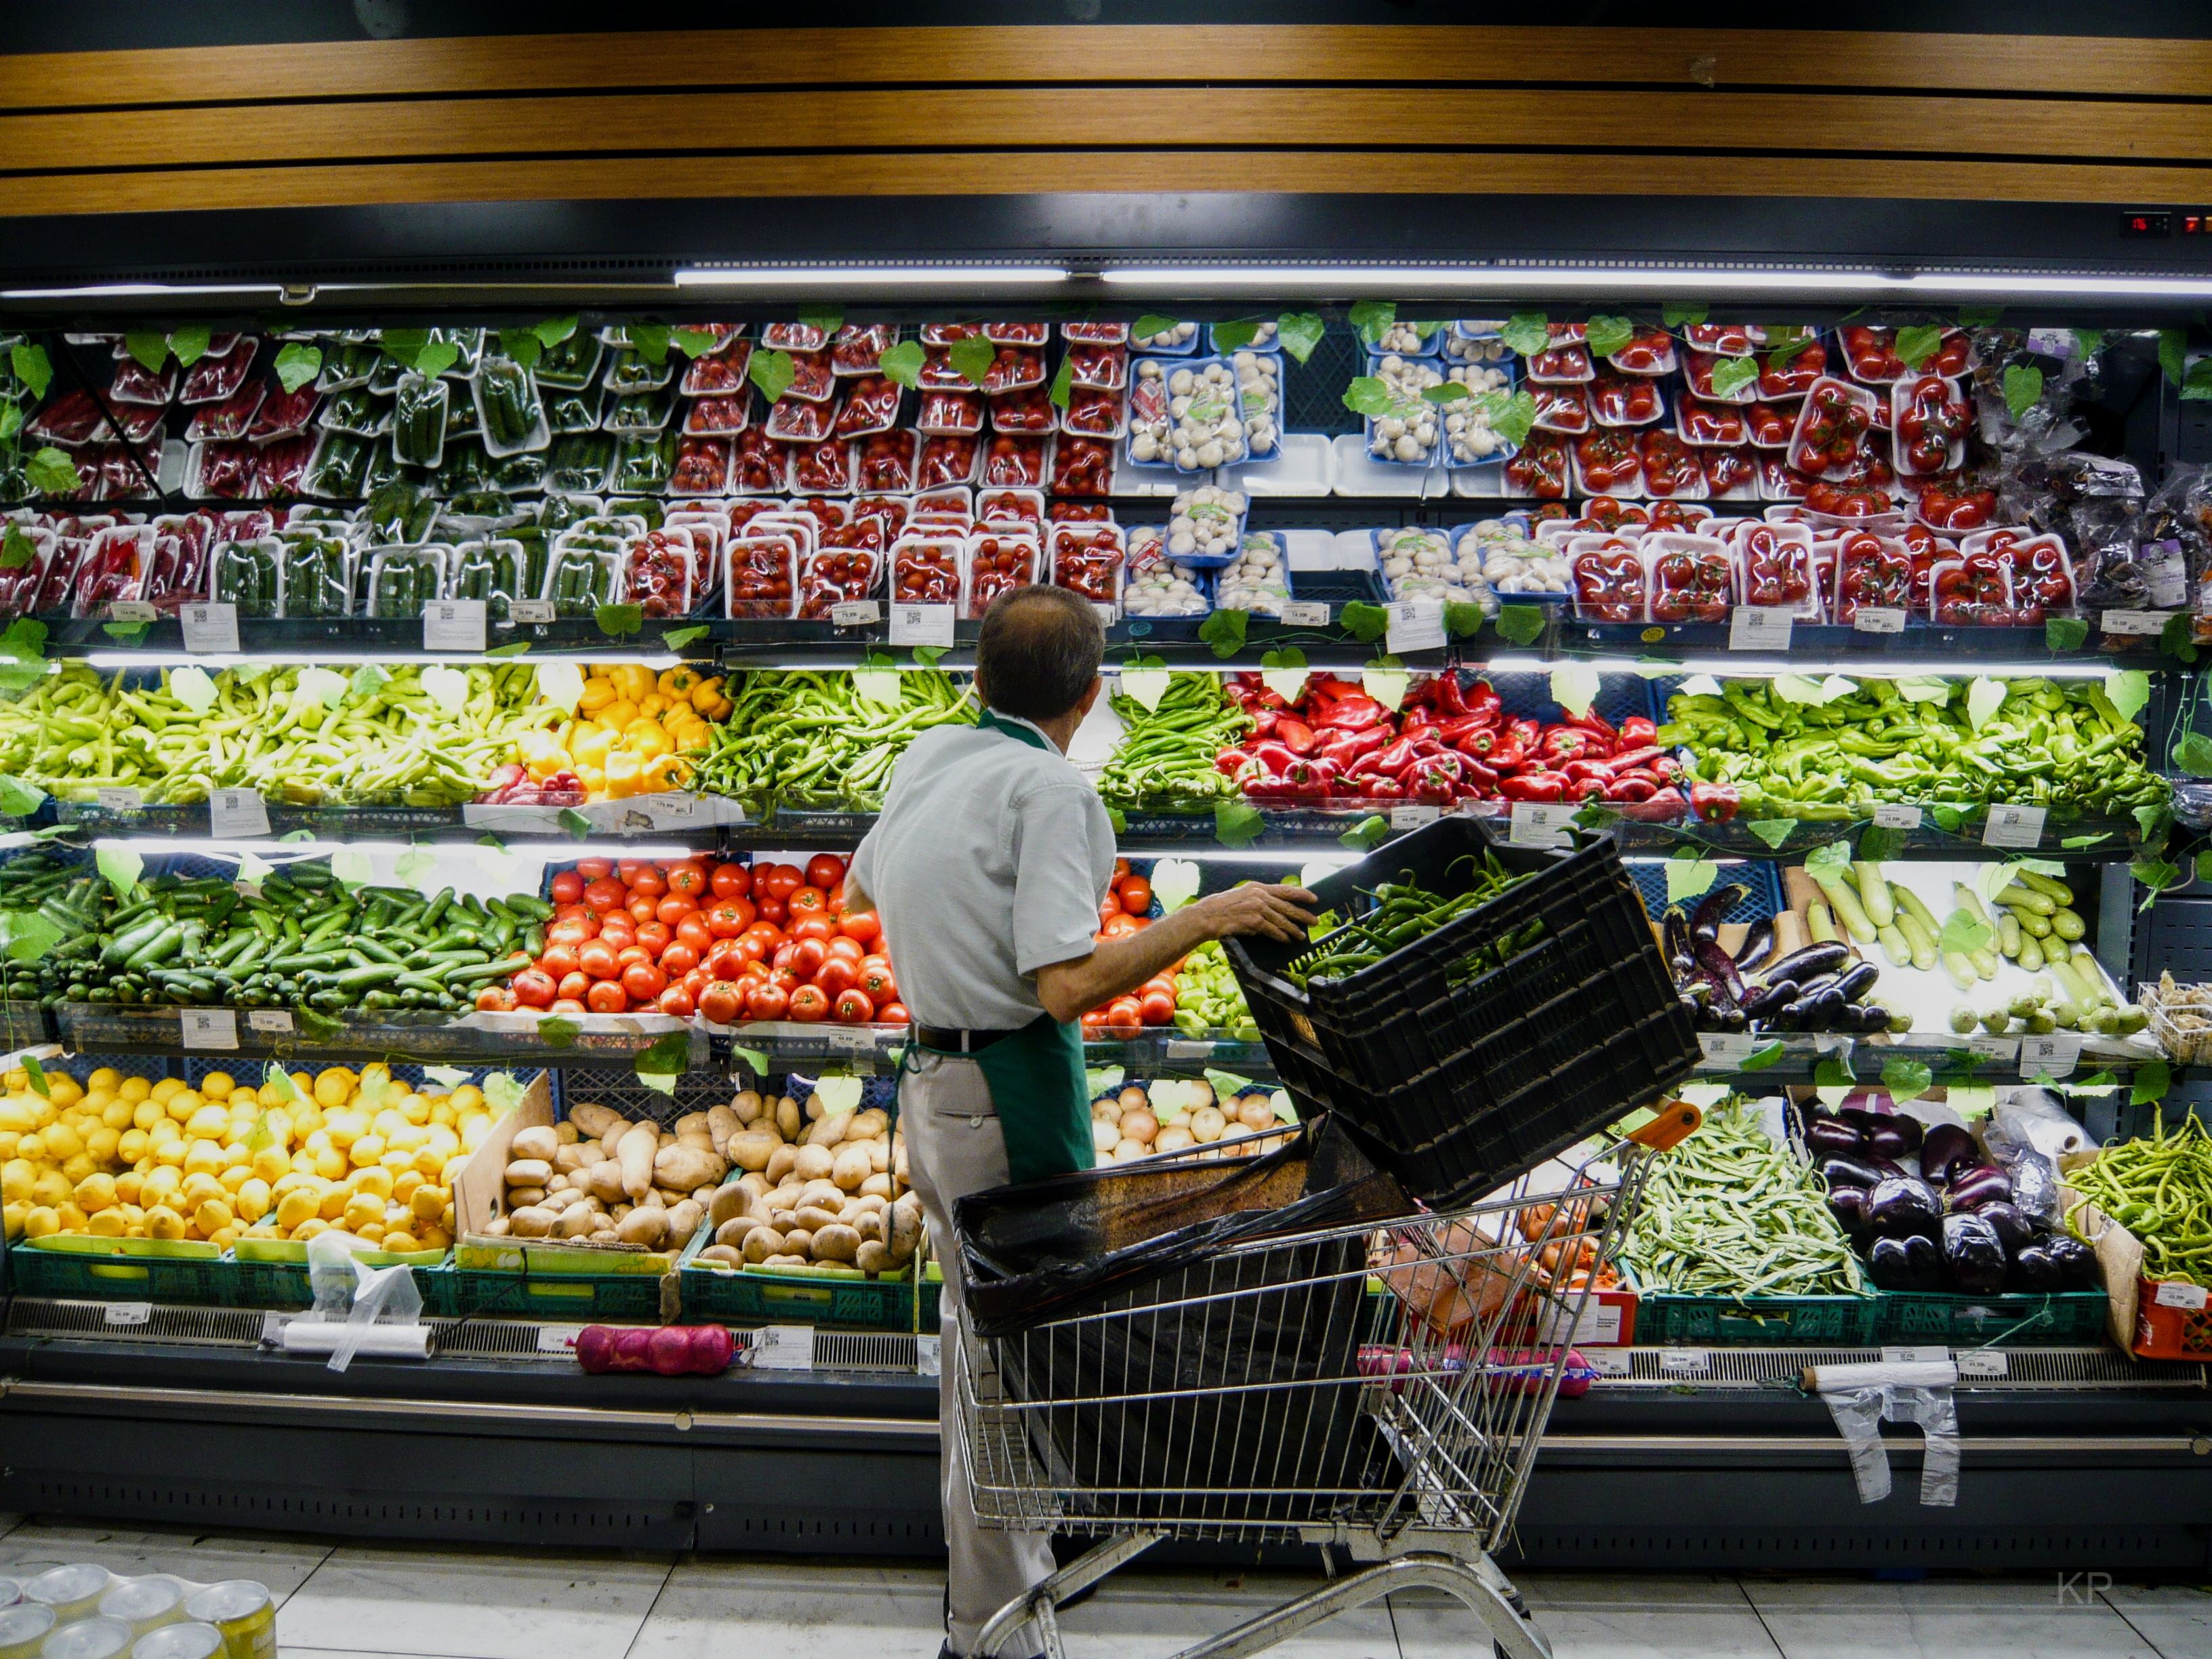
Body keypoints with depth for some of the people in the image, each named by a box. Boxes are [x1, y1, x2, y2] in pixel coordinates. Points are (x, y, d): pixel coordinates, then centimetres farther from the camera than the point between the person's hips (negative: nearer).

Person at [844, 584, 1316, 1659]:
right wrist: (1206, 917, -20)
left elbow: (856, 892, 21)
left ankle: (984, 1572, 40)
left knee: (973, 1331, 22)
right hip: (1011, 1091, -9)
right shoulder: (1052, 789, -17)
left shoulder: (926, 757, 6)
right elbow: (1067, 987, -24)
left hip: (932, 1080, 9)